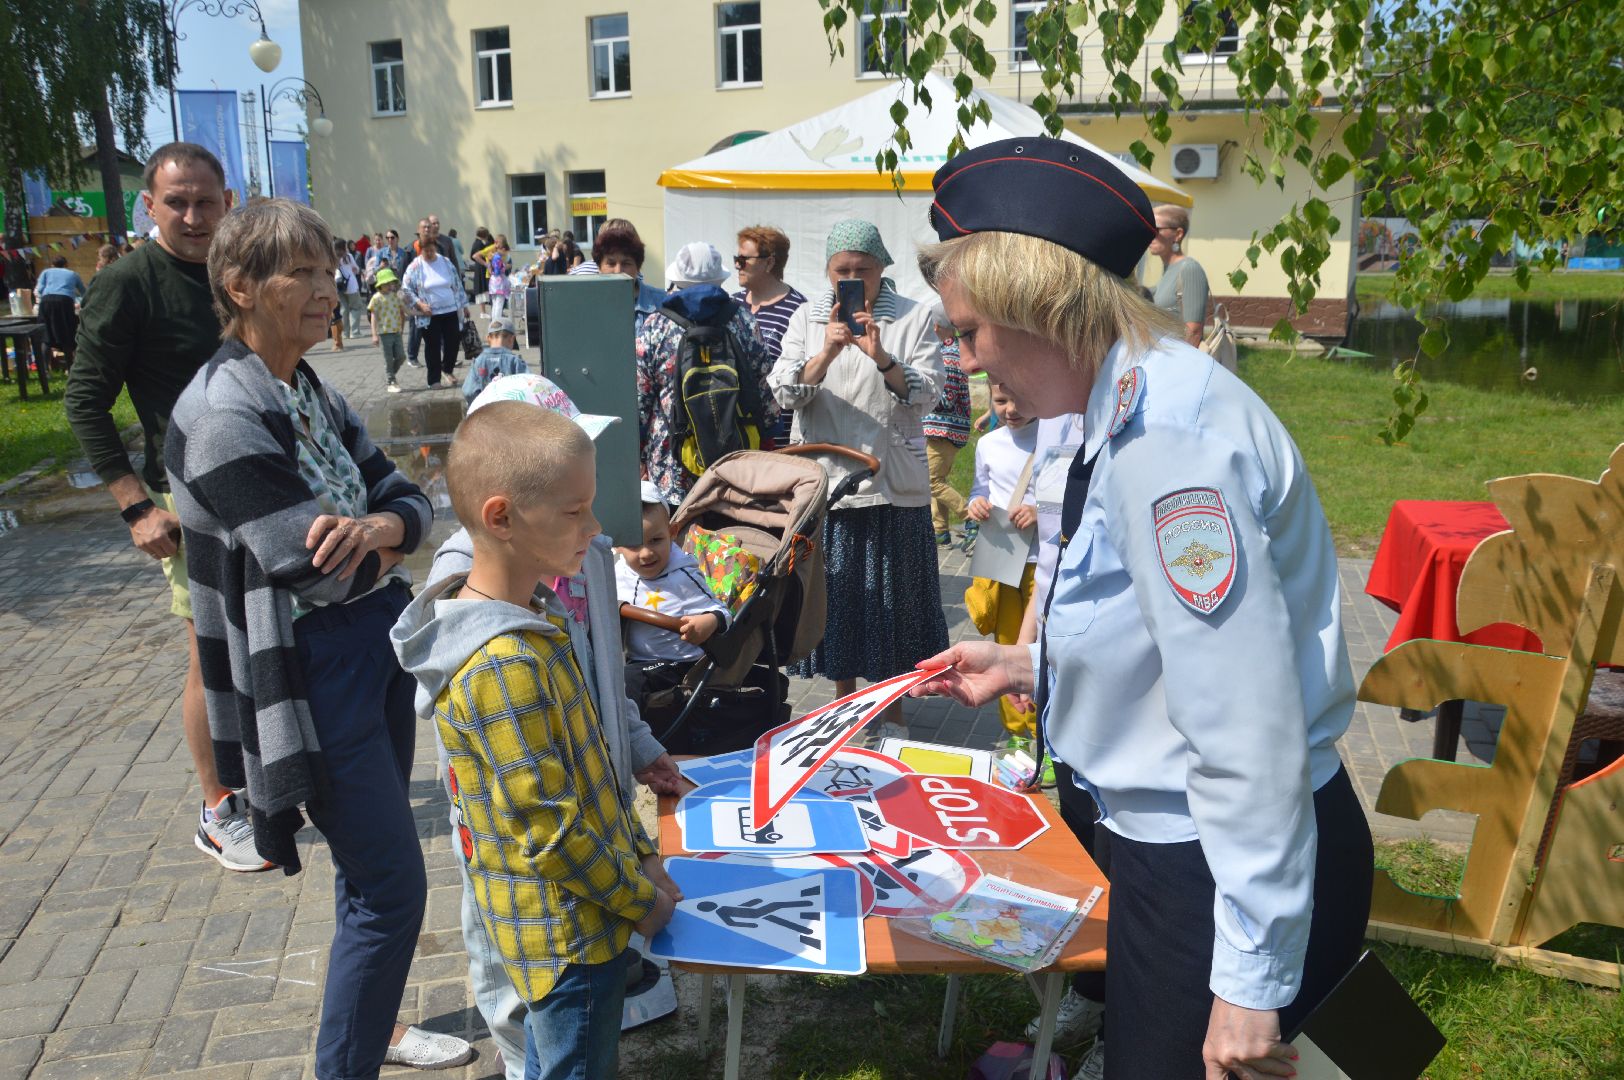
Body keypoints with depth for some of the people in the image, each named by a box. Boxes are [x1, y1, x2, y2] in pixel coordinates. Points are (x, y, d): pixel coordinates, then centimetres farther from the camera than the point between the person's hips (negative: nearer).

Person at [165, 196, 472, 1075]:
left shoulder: (313, 394, 7)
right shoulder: (221, 416, -19)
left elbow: (408, 501, 4)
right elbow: (316, 568, -22)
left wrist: (380, 525, -19)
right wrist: (393, 545, -4)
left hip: (377, 650, 8)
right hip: (309, 680, -8)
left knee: (371, 872, 21)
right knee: (391, 886, -3)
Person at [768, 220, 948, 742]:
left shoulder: (915, 318, 1)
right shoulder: (808, 318, 6)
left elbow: (925, 396, -7)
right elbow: (785, 393, -3)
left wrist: (881, 358, -23)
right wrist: (826, 352, -20)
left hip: (894, 484, -1)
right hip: (825, 479, 2)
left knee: (892, 596, 6)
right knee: (835, 595, 9)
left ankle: (893, 712, 23)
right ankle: (846, 700, 29)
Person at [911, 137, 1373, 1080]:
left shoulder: (1166, 432, -26)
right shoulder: (1133, 409, 6)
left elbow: (1247, 733, -27)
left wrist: (1249, 982, -22)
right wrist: (1027, 667, 16)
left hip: (1237, 866, -10)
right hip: (1178, 844, 10)